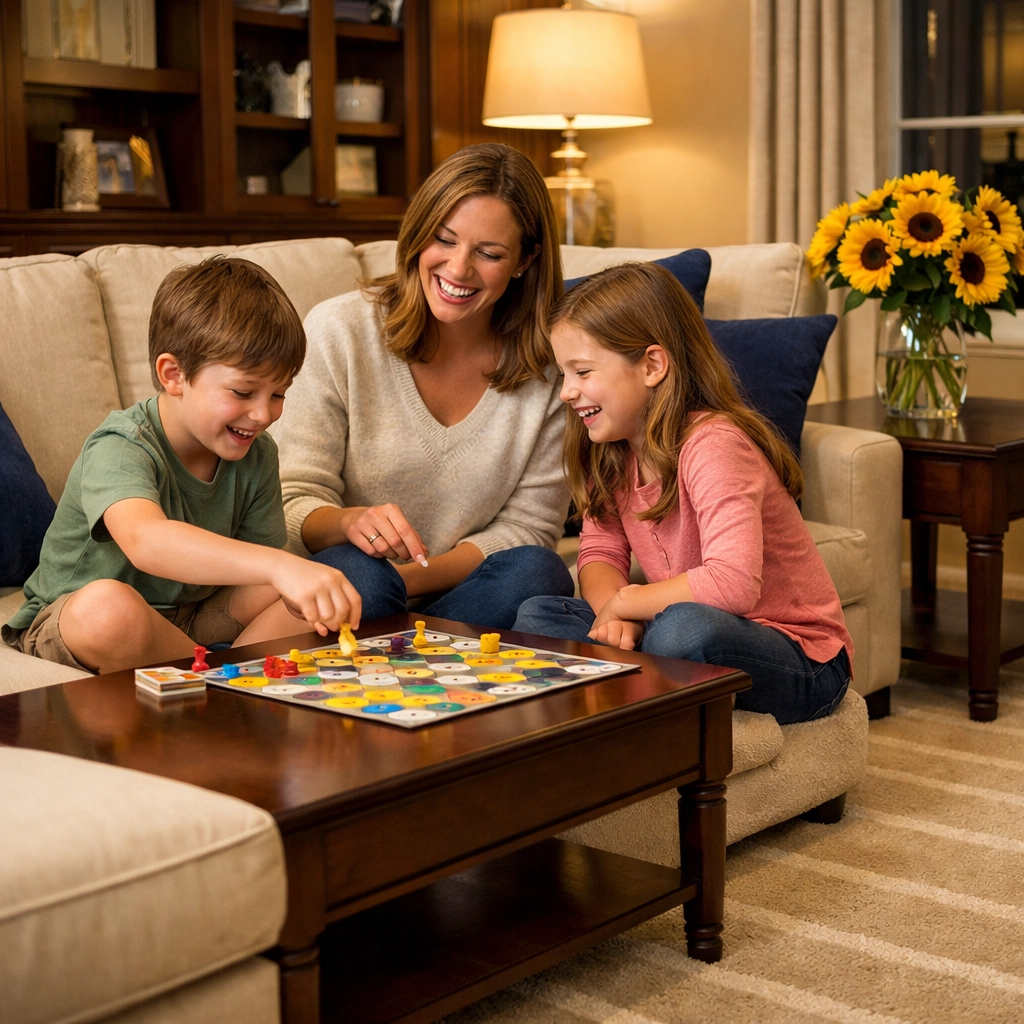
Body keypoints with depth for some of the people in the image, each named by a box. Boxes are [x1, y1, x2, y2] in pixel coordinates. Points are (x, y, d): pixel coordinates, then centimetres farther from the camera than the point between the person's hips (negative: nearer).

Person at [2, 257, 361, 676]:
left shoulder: (256, 455, -6)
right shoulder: (120, 450, -28)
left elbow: (259, 565, -2)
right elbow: (144, 539, -51)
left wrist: (319, 599, -24)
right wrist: (281, 566, -62)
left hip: (192, 615, 6)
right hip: (67, 621, -5)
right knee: (106, 603, -40)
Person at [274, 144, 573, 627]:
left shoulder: (551, 361, -4)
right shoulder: (338, 330, -9)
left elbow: (528, 524, -3)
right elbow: (294, 504, -8)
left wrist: (410, 580, -19)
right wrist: (349, 522, -33)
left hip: (459, 589, 3)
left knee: (536, 573, -28)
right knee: (353, 572, -34)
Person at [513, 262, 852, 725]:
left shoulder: (713, 445, -24)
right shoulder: (612, 450, 3)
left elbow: (733, 584, -36)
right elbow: (599, 553, 3)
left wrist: (623, 603, -22)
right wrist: (614, 616, -20)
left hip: (802, 663, -7)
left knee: (685, 627, -39)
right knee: (537, 615, -8)